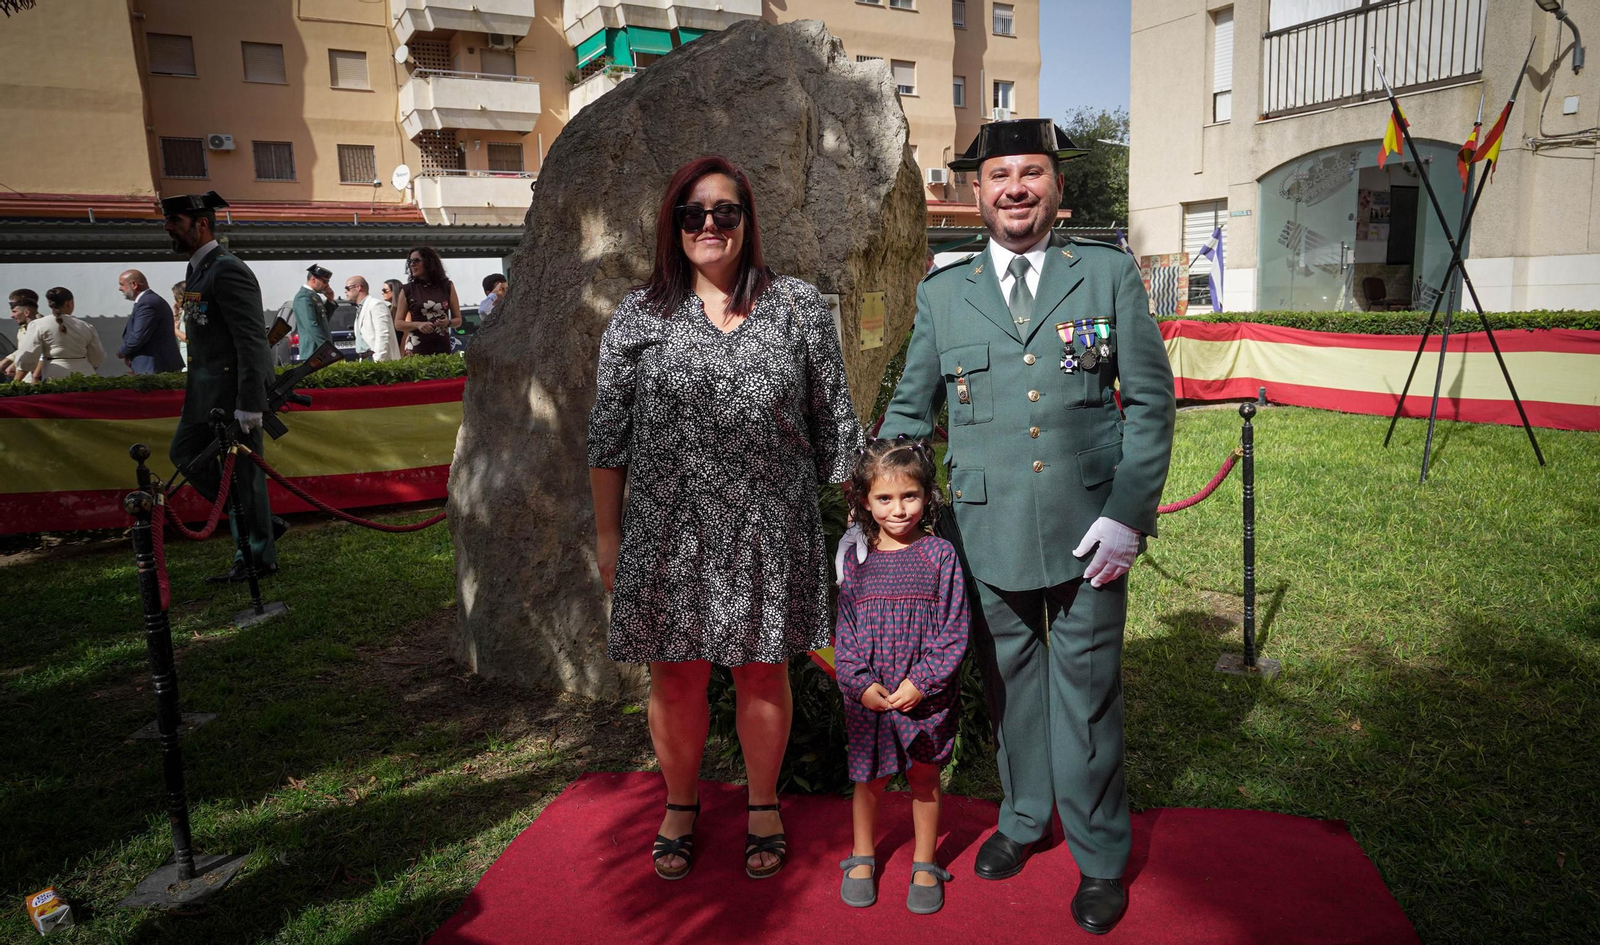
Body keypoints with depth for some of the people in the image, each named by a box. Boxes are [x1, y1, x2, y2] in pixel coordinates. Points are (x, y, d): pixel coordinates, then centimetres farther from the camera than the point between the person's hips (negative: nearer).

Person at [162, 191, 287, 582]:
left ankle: (257, 558, 11)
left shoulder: (227, 270, -16)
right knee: (184, 452, 16)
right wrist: (195, 385, 23)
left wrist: (249, 404, -24)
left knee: (242, 472, -2)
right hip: (206, 390, 10)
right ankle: (262, 522, 21)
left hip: (233, 389, -10)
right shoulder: (197, 270, 15)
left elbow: (252, 341, -21)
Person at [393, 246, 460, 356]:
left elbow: (458, 320, 11)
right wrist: (418, 324, -11)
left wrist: (448, 322, -10)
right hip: (416, 349, -1)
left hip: (442, 348, 1)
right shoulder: (407, 290, 6)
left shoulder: (447, 286, 7)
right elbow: (398, 323, 6)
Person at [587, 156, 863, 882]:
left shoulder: (799, 307, 3)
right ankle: (680, 804, 35)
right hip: (667, 534, 1)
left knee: (762, 674, 11)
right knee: (675, 677, 11)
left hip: (769, 531, 0)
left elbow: (833, 423, 5)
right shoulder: (638, 317, 4)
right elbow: (608, 437, 5)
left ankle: (763, 805, 34)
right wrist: (607, 535, 4)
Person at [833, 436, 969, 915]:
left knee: (924, 778, 13)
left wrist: (921, 682, -14)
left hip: (925, 695, -1)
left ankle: (924, 865, 32)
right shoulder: (855, 558, 0)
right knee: (868, 779, 15)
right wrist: (861, 683, -9)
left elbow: (953, 631, -7)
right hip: (867, 695, 2)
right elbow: (844, 631, 2)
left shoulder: (940, 556, -6)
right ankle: (862, 857, 36)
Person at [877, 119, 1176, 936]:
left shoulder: (1110, 273, 1)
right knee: (1009, 685, 15)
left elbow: (1151, 400, 1)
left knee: (1087, 693, 8)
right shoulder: (943, 293, 5)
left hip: (1089, 530, -1)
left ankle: (1100, 859, 29)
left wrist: (1129, 514, -7)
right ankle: (1023, 819, 40)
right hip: (989, 531, 2)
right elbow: (910, 410, 10)